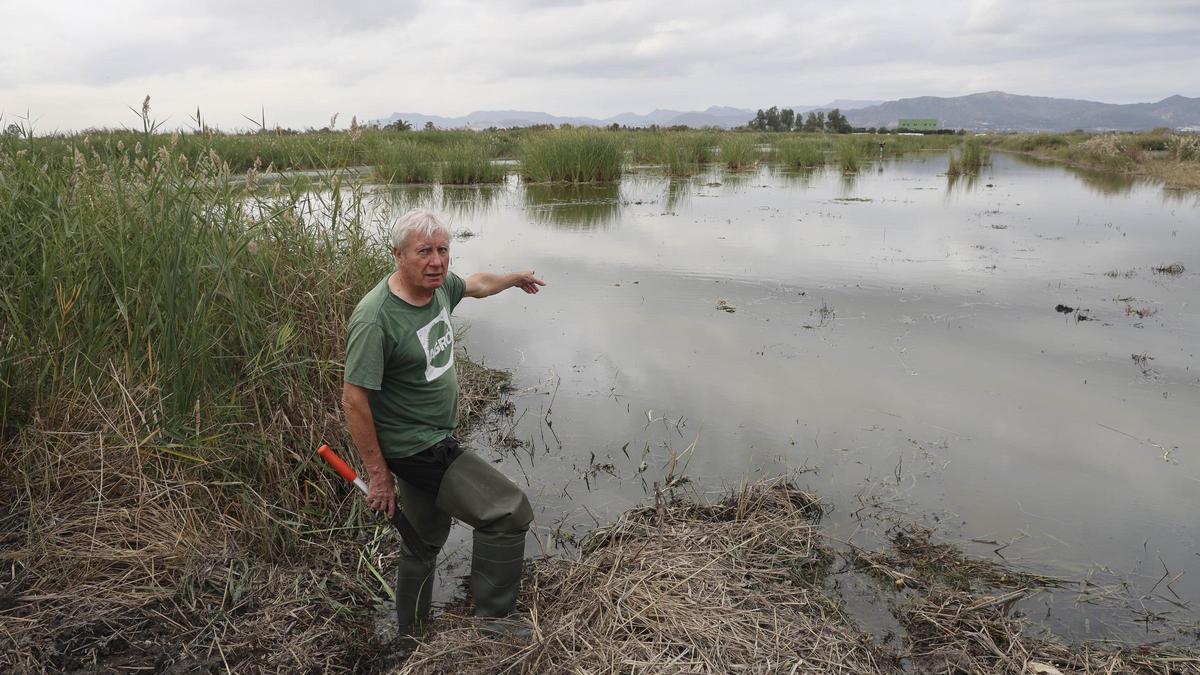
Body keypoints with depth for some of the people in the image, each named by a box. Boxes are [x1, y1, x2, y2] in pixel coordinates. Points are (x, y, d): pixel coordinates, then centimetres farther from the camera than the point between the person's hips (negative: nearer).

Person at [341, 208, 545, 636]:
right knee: (510, 513, -12)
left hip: (437, 440, 9)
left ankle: (411, 639, 41)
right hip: (414, 450, -9)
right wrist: (378, 474, -17)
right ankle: (493, 622, 3)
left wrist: (516, 278, 38)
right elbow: (354, 400, -23)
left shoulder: (438, 284, -1)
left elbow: (476, 284, 21)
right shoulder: (376, 319, -26)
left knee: (426, 543, 22)